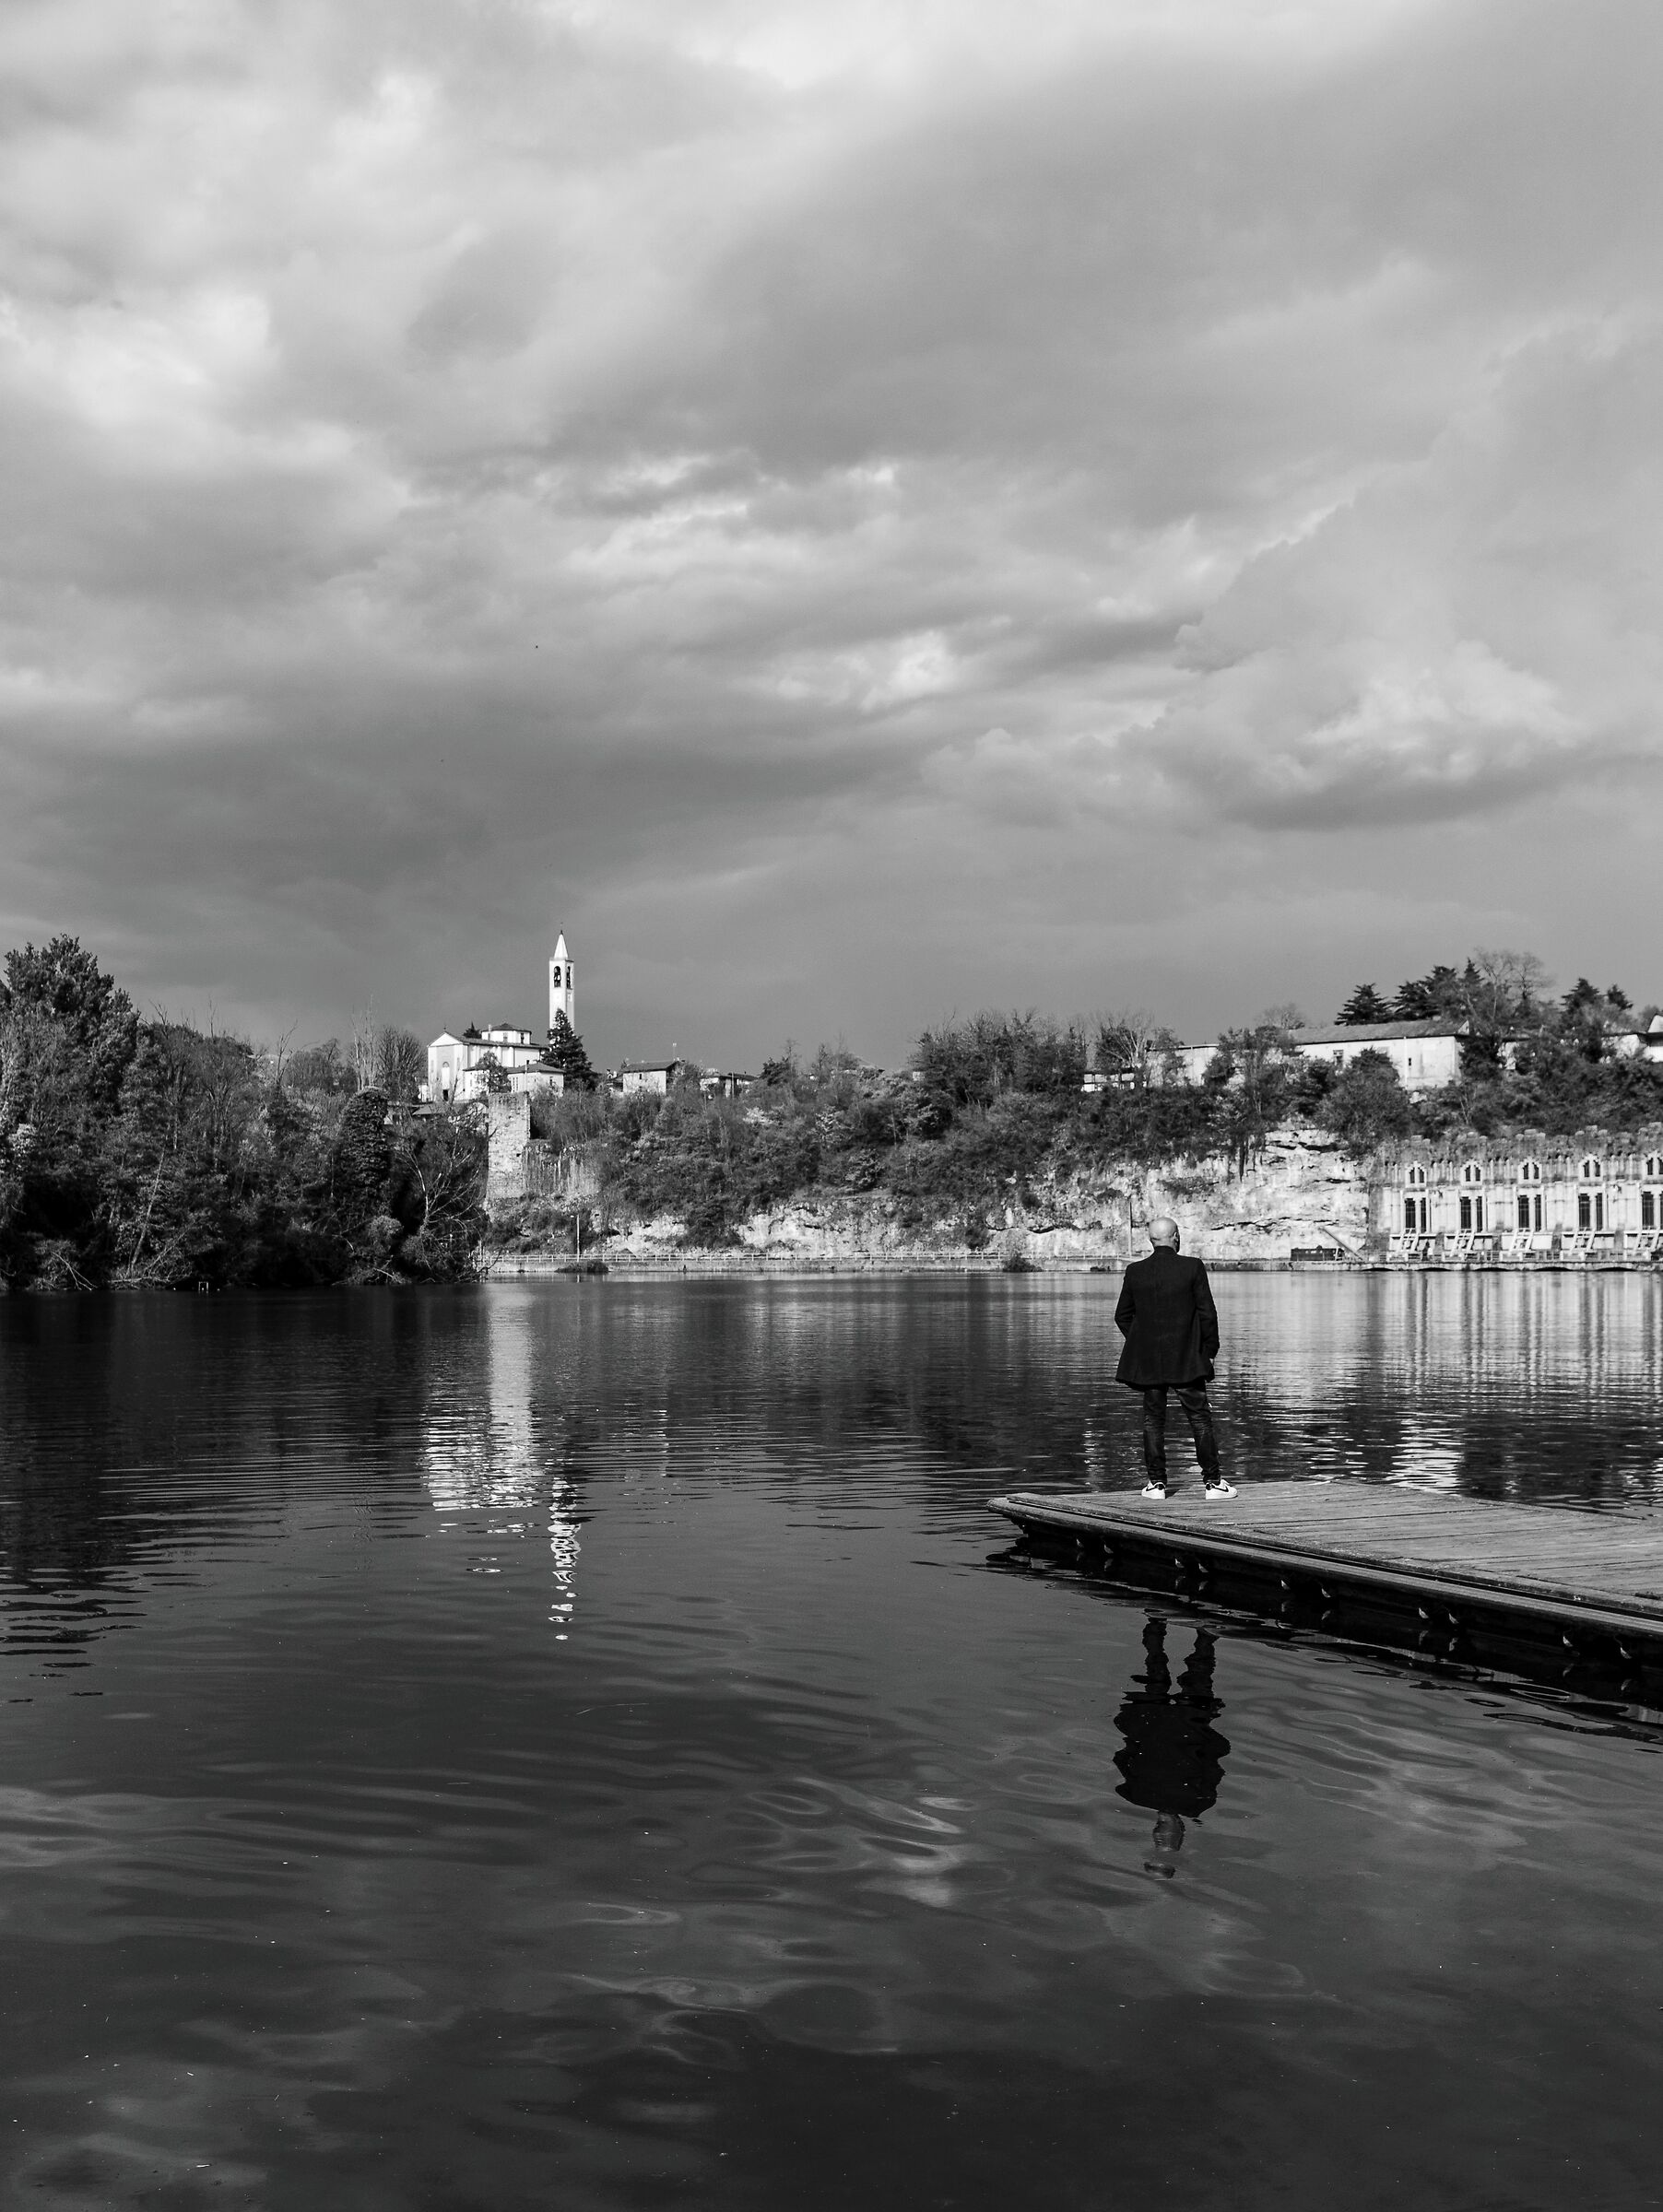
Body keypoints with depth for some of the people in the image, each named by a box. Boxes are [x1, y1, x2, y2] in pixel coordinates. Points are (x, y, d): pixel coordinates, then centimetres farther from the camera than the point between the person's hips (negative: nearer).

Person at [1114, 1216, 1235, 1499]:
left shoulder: (1135, 1271, -1)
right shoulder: (1193, 1268, -9)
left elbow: (1122, 1316, 5)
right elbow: (1208, 1314, -7)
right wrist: (1210, 1350, 5)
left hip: (1147, 1359, 2)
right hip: (1186, 1359, -2)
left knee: (1153, 1419, 9)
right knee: (1200, 1418, 5)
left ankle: (1156, 1483, 9)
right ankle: (1212, 1481, 6)